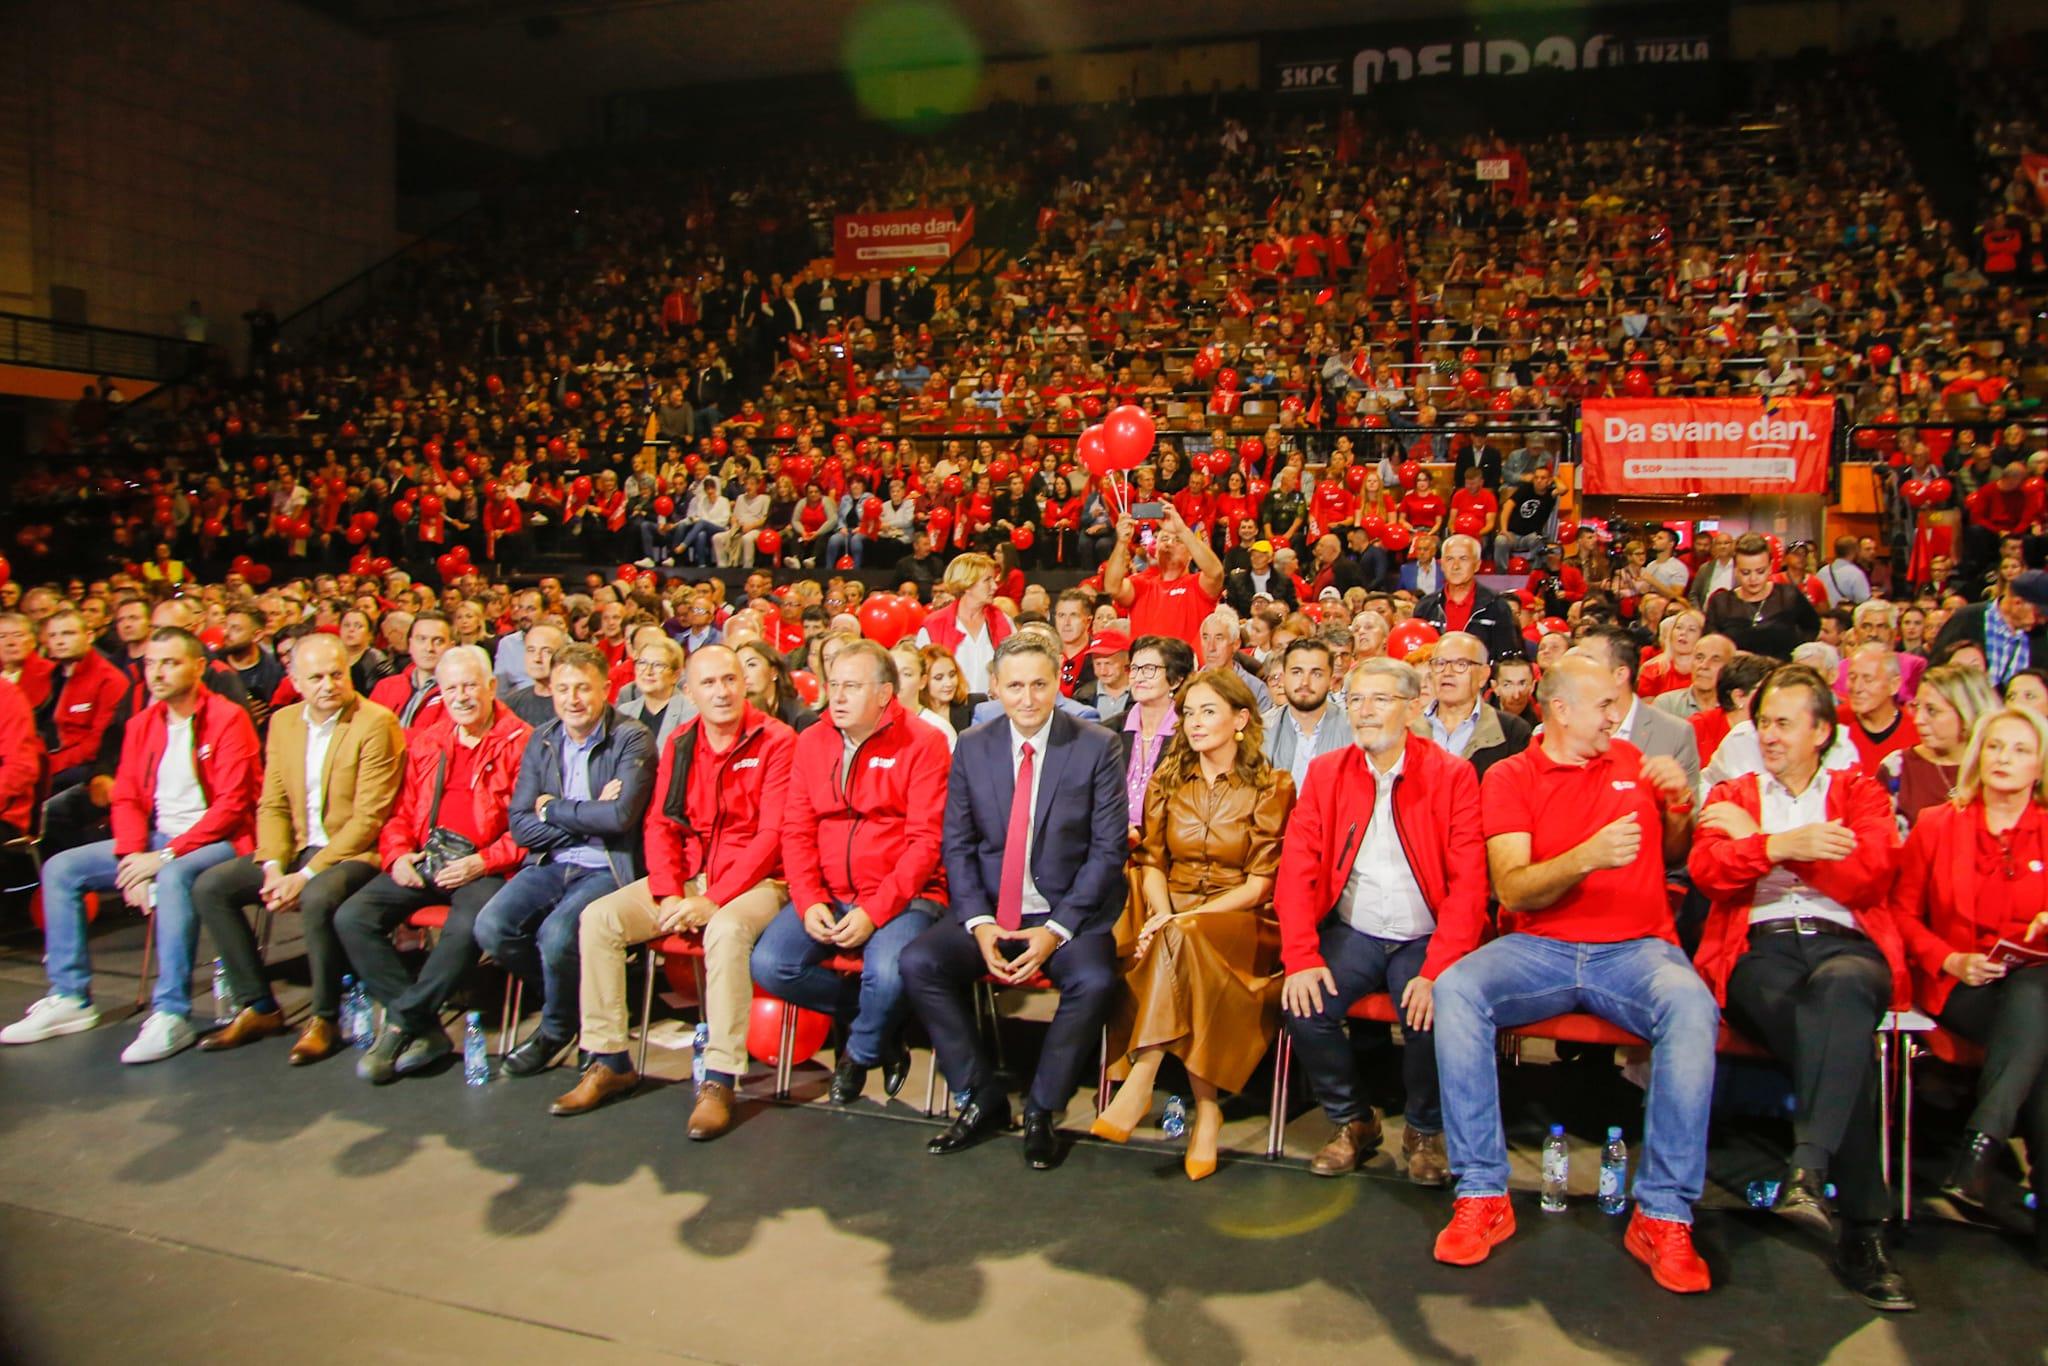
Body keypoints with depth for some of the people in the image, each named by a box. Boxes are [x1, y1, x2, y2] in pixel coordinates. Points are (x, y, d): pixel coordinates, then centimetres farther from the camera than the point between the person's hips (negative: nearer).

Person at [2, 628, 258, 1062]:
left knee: (174, 877, -37)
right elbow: (126, 797, 8)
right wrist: (132, 857, -10)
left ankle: (172, 1015, -33)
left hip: (215, 840, -8)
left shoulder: (227, 719, -11)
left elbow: (232, 804, -17)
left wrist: (167, 855, -21)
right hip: (156, 840, 8)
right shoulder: (142, 724, 11)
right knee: (60, 869, 0)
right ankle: (71, 998, 4)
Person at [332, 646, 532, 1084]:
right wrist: (397, 854, 3)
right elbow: (401, 808, 23)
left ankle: (400, 1023, -15)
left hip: (483, 864, -6)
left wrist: (481, 862, -16)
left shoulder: (519, 741, -1)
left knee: (467, 926, -36)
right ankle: (424, 1030, -12)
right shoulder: (423, 738, 18)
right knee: (351, 917, -16)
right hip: (423, 859, 6)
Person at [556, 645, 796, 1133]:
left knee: (727, 929, -37)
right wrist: (669, 895, -9)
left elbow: (772, 834, -15)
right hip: (688, 874, 6)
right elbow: (660, 824, 8)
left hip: (755, 880, -6)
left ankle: (720, 1079, -27)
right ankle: (609, 1060, -1)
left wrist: (713, 899, -20)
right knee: (599, 918, -11)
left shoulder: (776, 741, -9)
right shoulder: (679, 744, 10)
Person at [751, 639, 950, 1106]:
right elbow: (797, 831, 7)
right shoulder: (811, 742, 10)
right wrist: (810, 901, -9)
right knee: (769, 965, -17)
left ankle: (862, 1051, 5)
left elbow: (926, 841, -11)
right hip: (828, 897, 5)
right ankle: (871, 1017, 10)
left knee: (887, 973, -32)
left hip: (902, 897, -5)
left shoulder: (922, 743, -6)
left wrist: (874, 911, -18)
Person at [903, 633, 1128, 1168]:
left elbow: (1108, 849, -6)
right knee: (918, 961, -21)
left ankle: (1040, 1110, -6)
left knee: (1094, 980, -31)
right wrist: (978, 922, -12)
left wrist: (1057, 929, -15)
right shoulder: (972, 747, 5)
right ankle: (982, 1101, -3)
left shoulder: (1097, 747, -3)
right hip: (990, 912, 3)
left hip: (1068, 911, -2)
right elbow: (957, 844, 4)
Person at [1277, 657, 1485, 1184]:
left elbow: (1469, 882, -10)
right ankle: (1351, 1121, 6)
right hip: (1351, 934, 2)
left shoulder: (1452, 775, -3)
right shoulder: (1326, 772, 6)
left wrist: (1437, 971, -22)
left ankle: (1425, 1132, 5)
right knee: (1303, 1006, -22)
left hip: (1424, 939, -2)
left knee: (1434, 1015, -27)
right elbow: (1297, 866, -2)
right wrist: (1301, 957, -15)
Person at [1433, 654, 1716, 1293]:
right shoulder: (1510, 777, 3)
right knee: (1454, 990, -29)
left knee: (1692, 1008, -31)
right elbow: (1511, 891, -8)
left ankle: (1663, 1216, -21)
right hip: (1537, 948, -1)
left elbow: (1673, 855, 26)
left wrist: (1680, 805, 4)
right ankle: (1482, 1195, -20)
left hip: (1636, 947, 2)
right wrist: (1586, 857, -26)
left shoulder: (1633, 762, 15)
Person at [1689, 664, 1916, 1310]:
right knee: (1847, 1037, -32)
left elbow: (1871, 873, 0)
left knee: (1841, 988, -39)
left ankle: (1808, 1168, -44)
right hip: (1758, 946, 0)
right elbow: (1706, 870, 3)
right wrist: (1784, 845, -14)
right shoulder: (1732, 796, 25)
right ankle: (1864, 1230, -31)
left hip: (1846, 942, 0)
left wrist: (1759, 839, 0)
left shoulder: (1859, 792, 23)